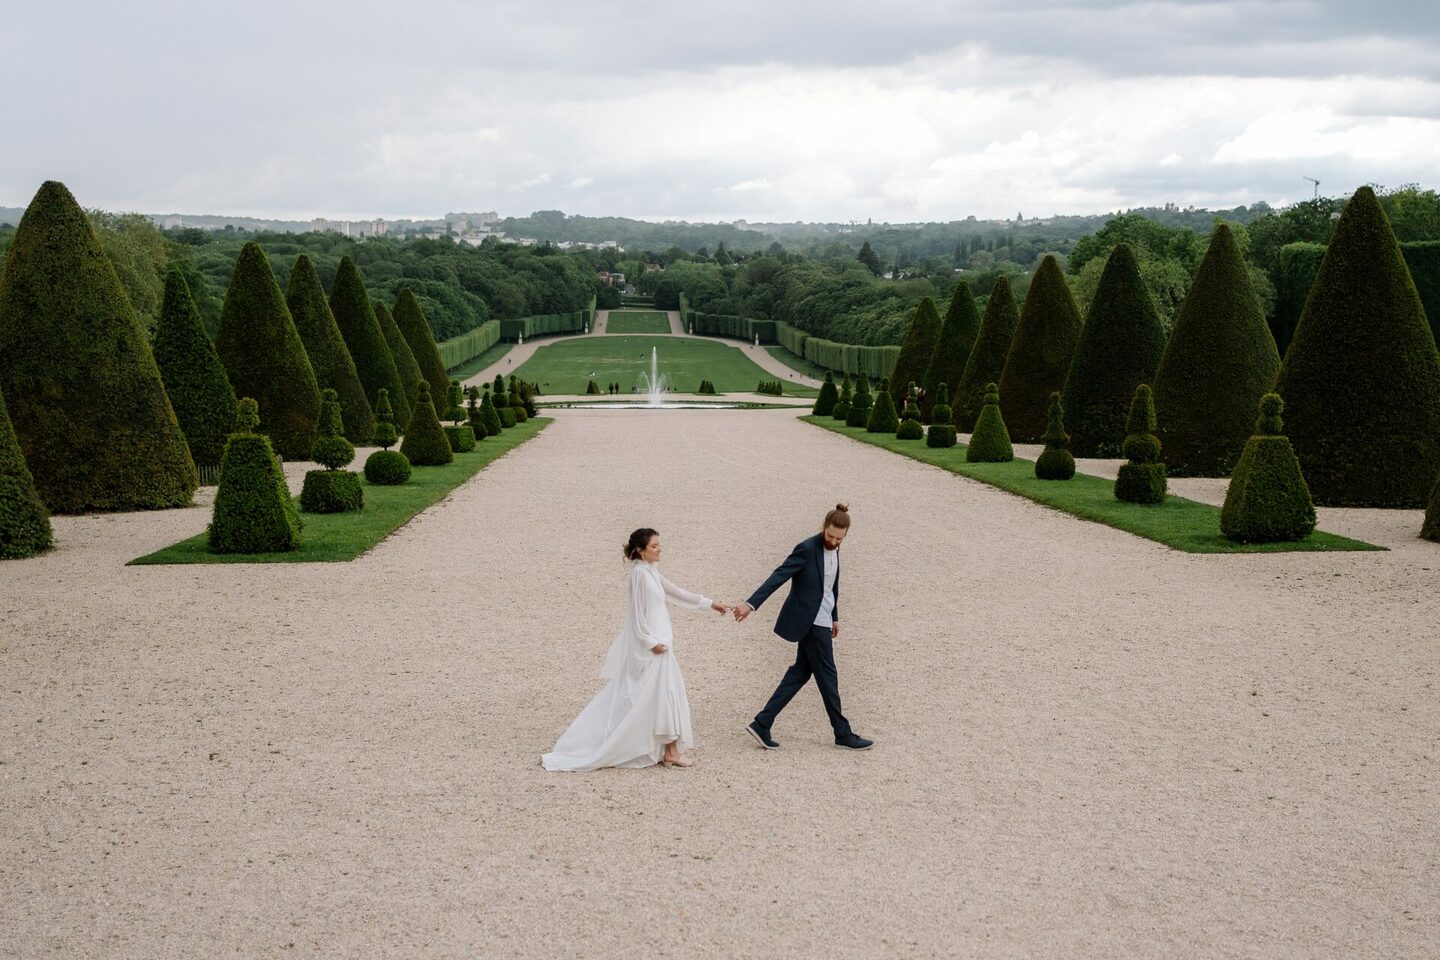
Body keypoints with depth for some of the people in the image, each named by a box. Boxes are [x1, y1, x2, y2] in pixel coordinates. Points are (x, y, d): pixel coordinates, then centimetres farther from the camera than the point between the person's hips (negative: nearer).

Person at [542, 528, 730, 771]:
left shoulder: (651, 572, 12)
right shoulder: (640, 572, -16)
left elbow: (677, 593, 20)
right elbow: (637, 613, -18)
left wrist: (710, 603, 21)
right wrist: (652, 642, -18)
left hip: (655, 641, 9)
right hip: (649, 645, -9)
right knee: (666, 693, -4)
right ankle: (671, 752, 3)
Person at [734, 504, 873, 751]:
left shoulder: (833, 551, 9)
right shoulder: (807, 549, -17)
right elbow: (778, 576, -22)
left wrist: (834, 617, 26)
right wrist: (751, 604, -28)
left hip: (820, 620, 9)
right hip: (809, 620, -9)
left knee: (801, 671, 9)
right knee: (827, 675, -1)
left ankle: (762, 724, 10)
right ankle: (843, 734, 10)